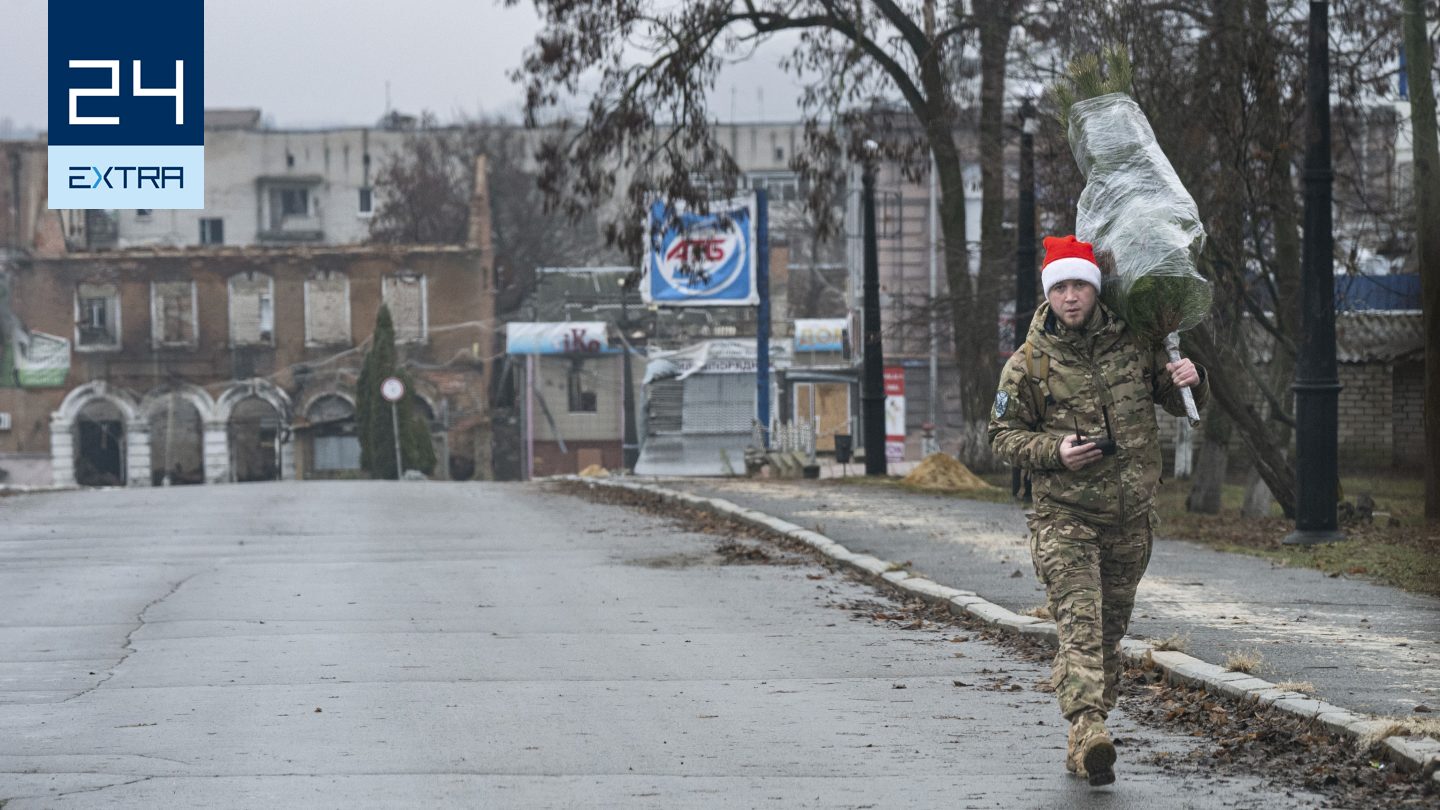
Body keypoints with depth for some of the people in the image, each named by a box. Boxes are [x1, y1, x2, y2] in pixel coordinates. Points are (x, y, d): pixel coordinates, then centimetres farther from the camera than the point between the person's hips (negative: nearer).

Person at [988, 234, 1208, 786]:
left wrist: (1191, 381, -9)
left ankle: (1083, 744, 22)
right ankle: (1088, 729, -34)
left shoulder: (1132, 345, 4)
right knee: (1079, 621, -20)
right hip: (1063, 517, -4)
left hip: (1129, 518, 4)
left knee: (1110, 629, 11)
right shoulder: (1029, 363, -4)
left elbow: (1180, 405, 15)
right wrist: (1054, 451, -17)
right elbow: (1002, 435, 1)